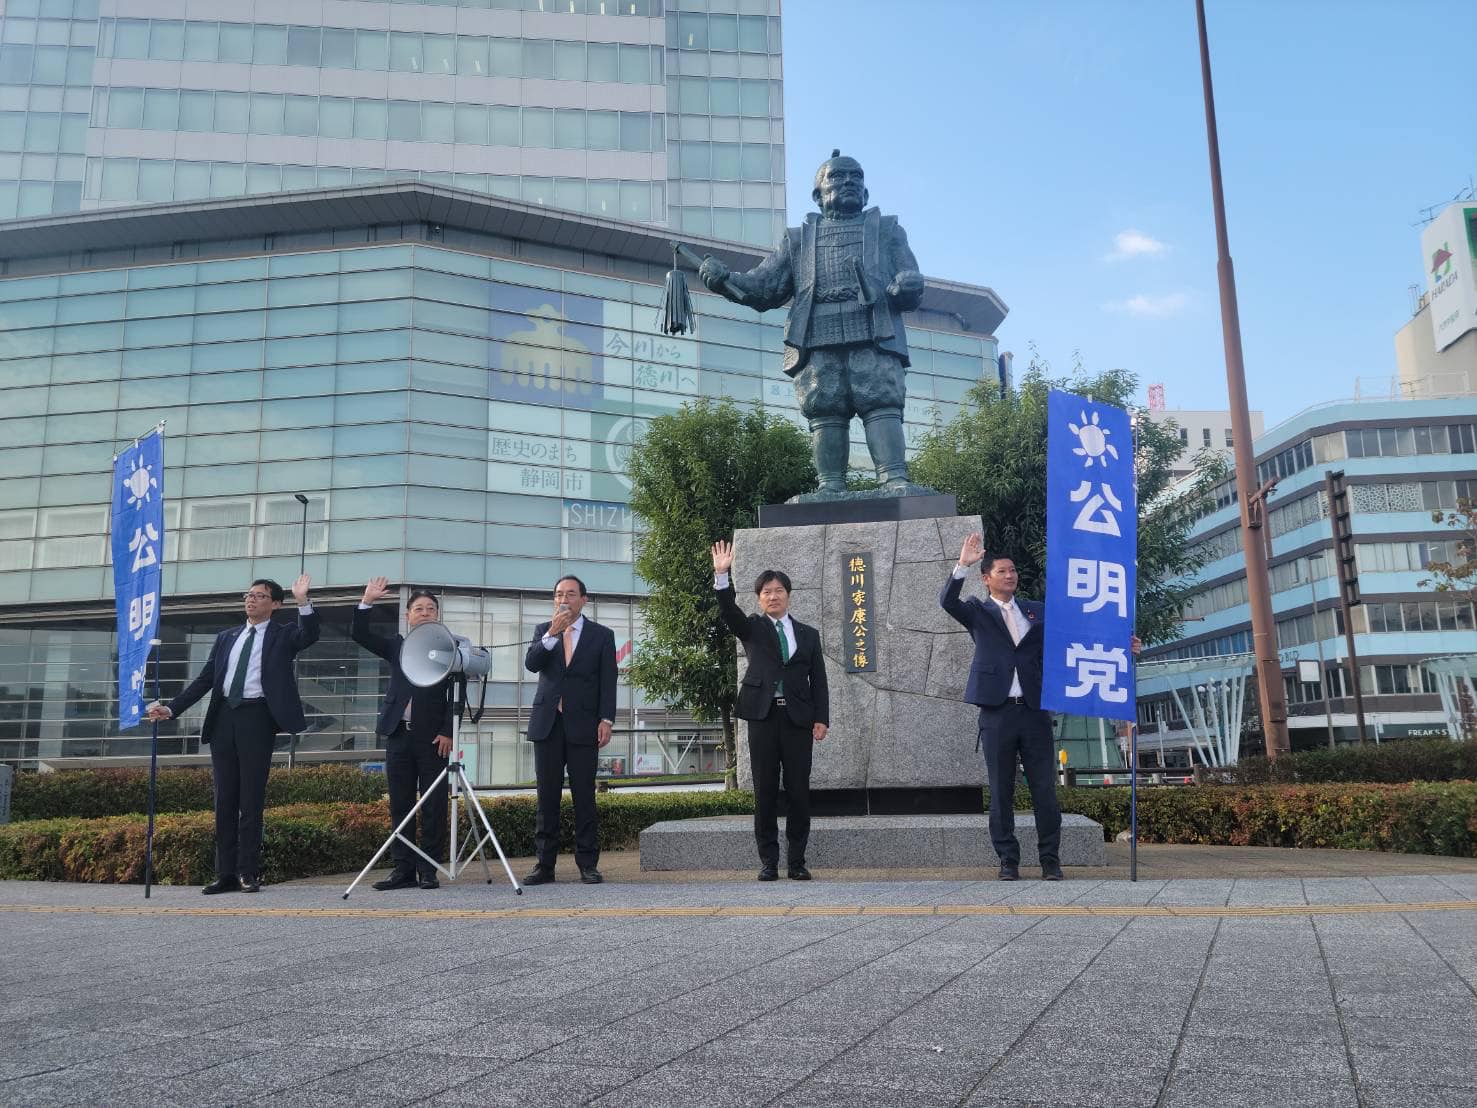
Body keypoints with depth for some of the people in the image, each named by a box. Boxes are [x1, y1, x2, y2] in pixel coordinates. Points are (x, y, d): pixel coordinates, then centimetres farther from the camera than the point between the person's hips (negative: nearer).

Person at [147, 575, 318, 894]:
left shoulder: (283, 635, 5)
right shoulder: (227, 637, 18)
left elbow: (309, 636, -17)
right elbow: (204, 680, 16)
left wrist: (302, 601, -30)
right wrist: (171, 708, 7)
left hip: (257, 717, -5)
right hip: (223, 718, 5)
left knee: (252, 798, -3)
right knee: (225, 798, 6)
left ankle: (249, 873, 3)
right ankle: (226, 874, 12)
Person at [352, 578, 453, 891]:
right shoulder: (396, 645, 14)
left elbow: (455, 695, -2)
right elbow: (359, 635, 5)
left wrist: (448, 732, -9)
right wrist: (367, 602, -7)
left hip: (434, 737, -4)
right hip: (399, 734, 4)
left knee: (433, 807, -1)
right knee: (400, 805, 6)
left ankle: (429, 870, 5)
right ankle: (404, 869, 11)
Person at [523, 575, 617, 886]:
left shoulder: (601, 635, 6)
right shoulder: (543, 631, 12)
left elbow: (608, 682, 2)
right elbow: (531, 664, -4)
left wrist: (606, 720, -8)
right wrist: (552, 634, -16)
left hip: (582, 725, -2)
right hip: (547, 723, 2)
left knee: (584, 796, -1)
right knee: (546, 796, 4)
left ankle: (588, 864, 4)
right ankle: (545, 865, 8)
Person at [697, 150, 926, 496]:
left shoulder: (886, 229, 28)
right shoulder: (799, 239, 28)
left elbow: (912, 281, 18)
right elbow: (763, 287, 19)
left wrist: (906, 287, -8)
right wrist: (724, 279, -1)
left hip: (874, 336, -1)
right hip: (817, 339, 1)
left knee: (882, 404, -16)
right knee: (825, 411, -9)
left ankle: (896, 482, -24)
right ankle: (830, 488, -12)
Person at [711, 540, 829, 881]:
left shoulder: (808, 634, 13)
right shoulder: (752, 629, 10)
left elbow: (818, 680, 10)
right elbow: (728, 610, -9)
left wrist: (821, 718, -1)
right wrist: (722, 575, -24)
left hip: (798, 718, 1)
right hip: (763, 716, -1)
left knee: (799, 792, 2)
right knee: (765, 792, 1)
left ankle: (797, 861, 11)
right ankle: (768, 862, 9)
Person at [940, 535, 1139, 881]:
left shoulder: (1037, 611, 15)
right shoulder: (978, 612, 8)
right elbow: (948, 602, -9)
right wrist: (963, 565, -22)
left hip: (1034, 711, 2)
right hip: (997, 713, -1)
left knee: (1044, 789, 2)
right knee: (1001, 791, 3)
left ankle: (1050, 859, 10)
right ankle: (1008, 860, 11)